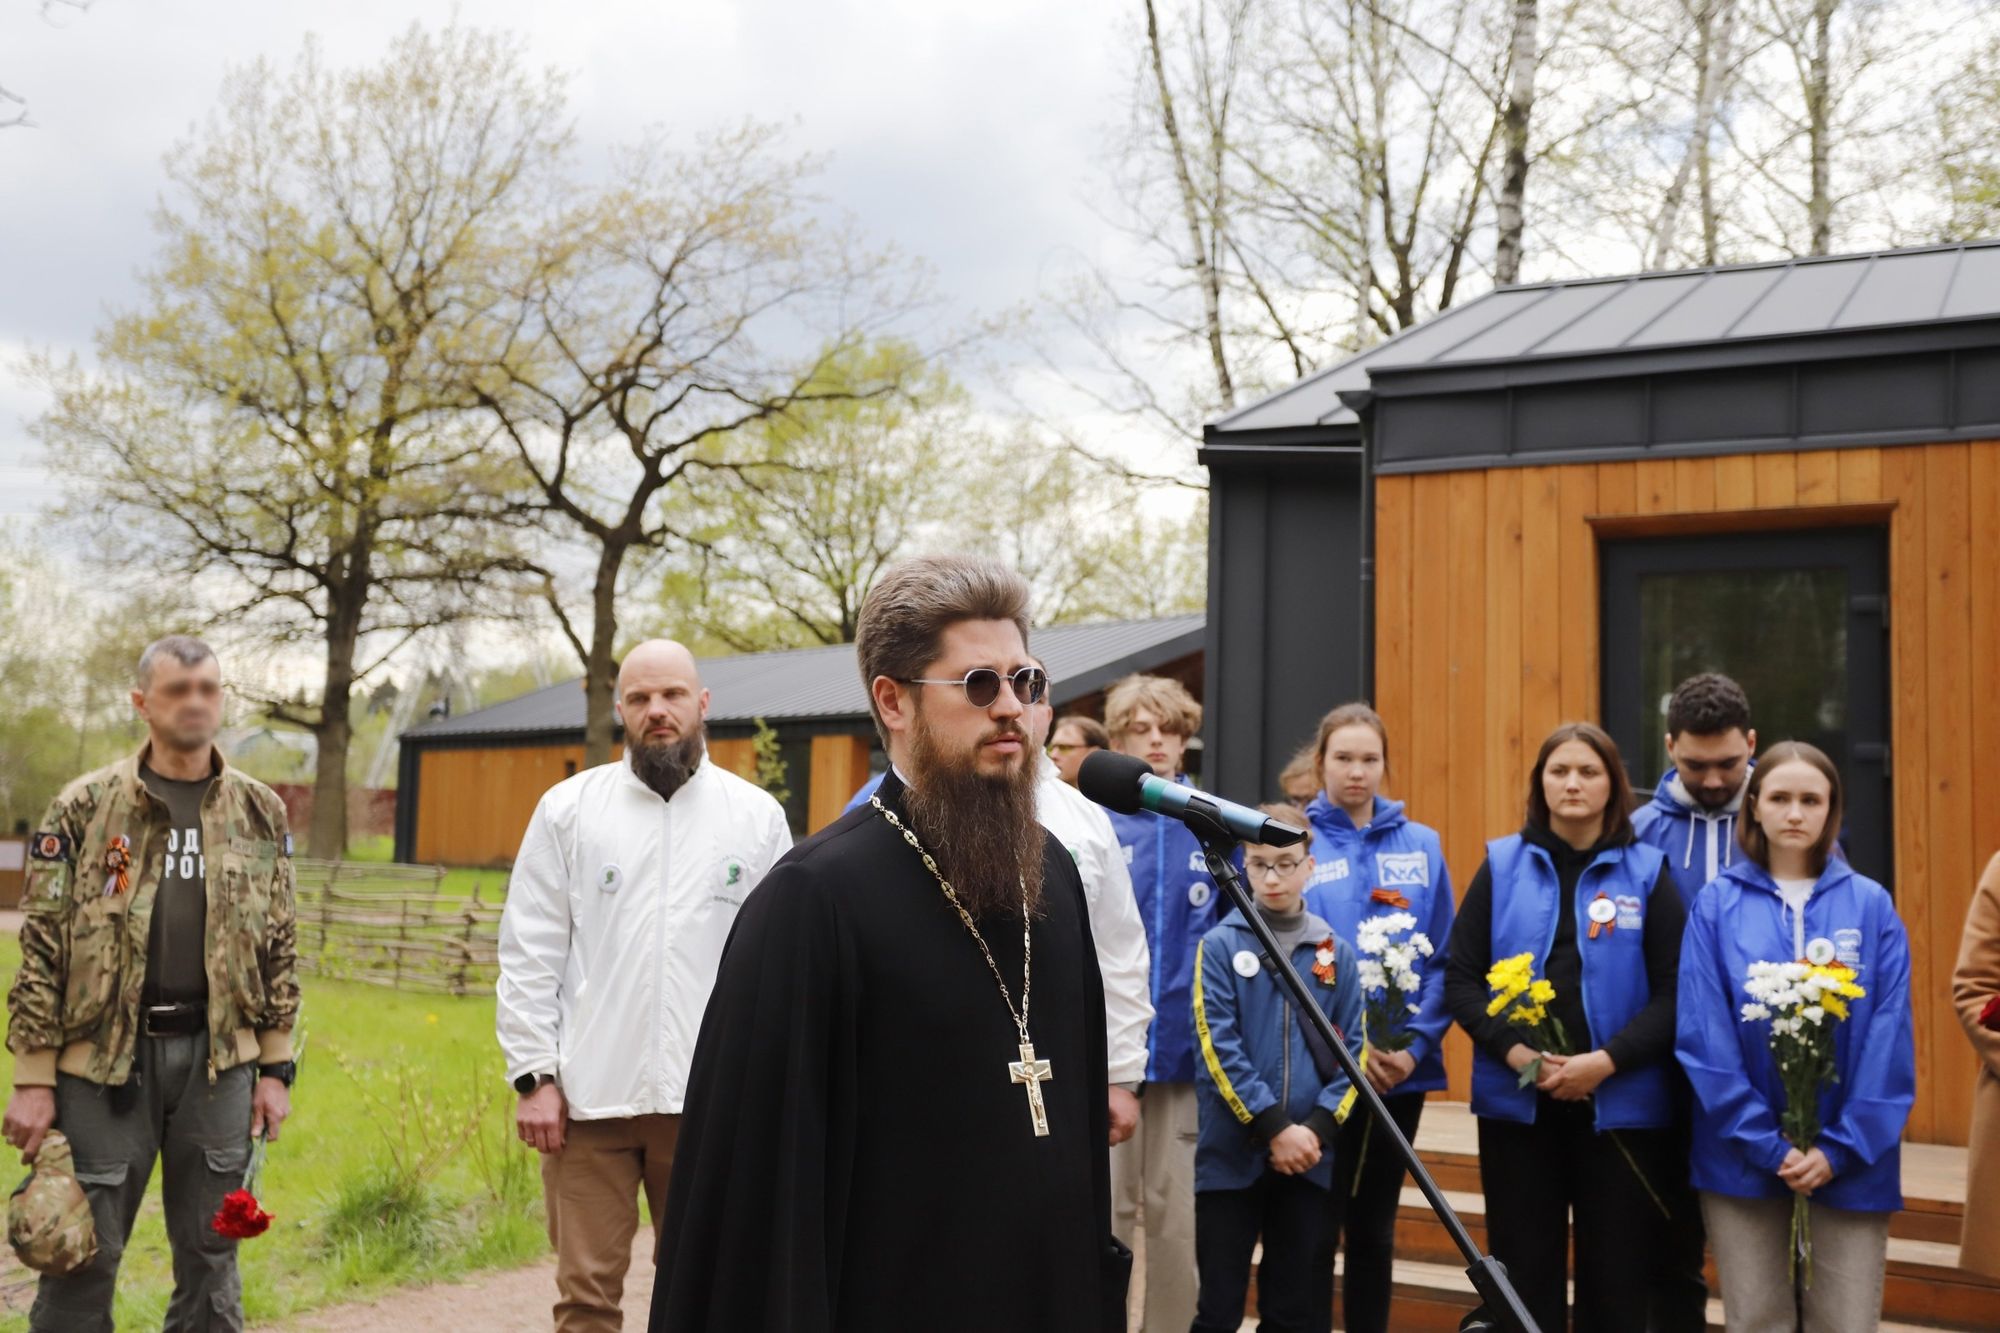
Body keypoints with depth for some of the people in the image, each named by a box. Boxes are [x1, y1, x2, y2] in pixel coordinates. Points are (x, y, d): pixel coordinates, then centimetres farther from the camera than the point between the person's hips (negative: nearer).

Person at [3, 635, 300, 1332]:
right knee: (84, 1254, 5)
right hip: (104, 1060, -2)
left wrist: (275, 1068, 5)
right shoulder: (85, 807, -2)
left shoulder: (259, 812, 6)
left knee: (211, 1256, 10)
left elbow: (279, 947, 9)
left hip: (219, 1058, 2)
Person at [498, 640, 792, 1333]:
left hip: (709, 1097, 0)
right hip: (589, 1096, 0)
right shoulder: (568, 808, 4)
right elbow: (529, 954, 4)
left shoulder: (757, 815, 4)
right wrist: (533, 1076, -3)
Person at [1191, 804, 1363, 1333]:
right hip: (1232, 1155, -3)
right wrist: (1274, 1128, -14)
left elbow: (1351, 1051, 4)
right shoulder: (1220, 946, -3)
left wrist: (1317, 1129, -9)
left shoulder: (1337, 953, 6)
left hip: (1308, 1159, 3)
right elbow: (1218, 1050, -9)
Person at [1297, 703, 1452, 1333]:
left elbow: (1444, 960, 4)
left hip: (1401, 1069, 3)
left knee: (1375, 1228, 14)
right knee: (1316, 1228, 1)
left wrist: (1415, 1044, -9)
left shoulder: (1421, 845, 6)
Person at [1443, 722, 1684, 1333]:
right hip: (1516, 1105, 1)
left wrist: (1606, 1061, -16)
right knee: (1524, 1277, 7)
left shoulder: (1647, 871, 2)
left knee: (1614, 1280, 6)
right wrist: (1515, 1051, -14)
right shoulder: (1502, 865, 5)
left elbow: (1673, 991, -4)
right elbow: (1460, 978, 0)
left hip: (1621, 1106, -1)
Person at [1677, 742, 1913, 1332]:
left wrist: (1841, 1148, -10)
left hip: (1849, 1161, 1)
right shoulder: (1717, 905, -1)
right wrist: (1766, 1144, -12)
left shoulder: (1871, 907, 1)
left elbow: (1889, 1042, -2)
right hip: (1743, 1156, 0)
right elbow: (1704, 1037, -6)